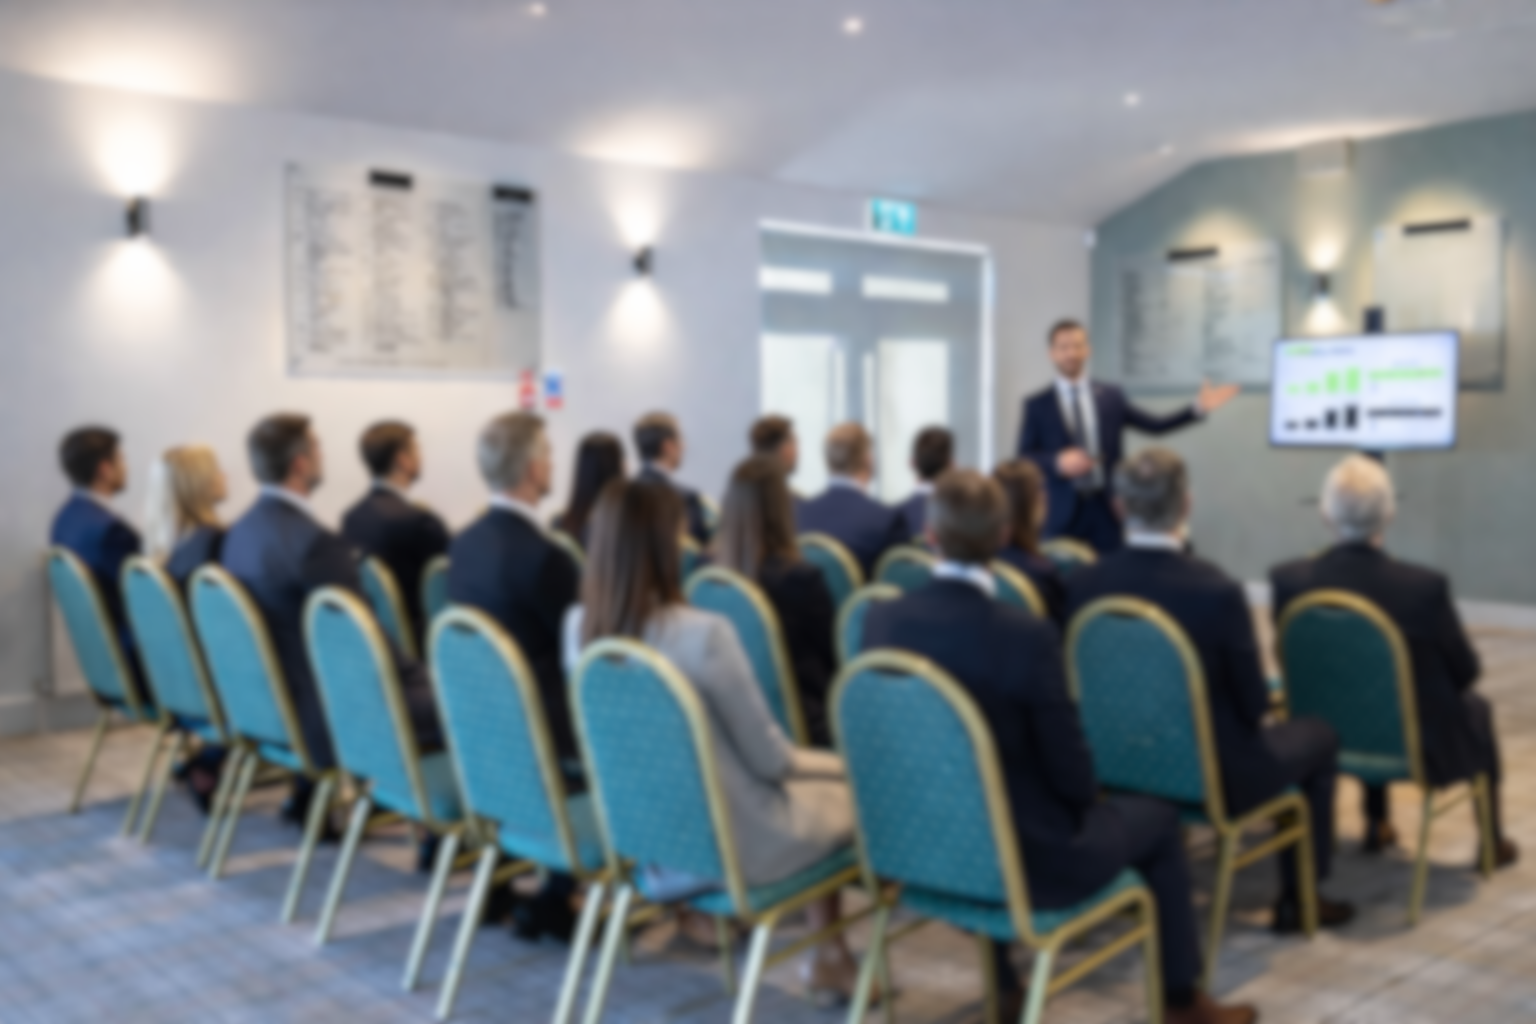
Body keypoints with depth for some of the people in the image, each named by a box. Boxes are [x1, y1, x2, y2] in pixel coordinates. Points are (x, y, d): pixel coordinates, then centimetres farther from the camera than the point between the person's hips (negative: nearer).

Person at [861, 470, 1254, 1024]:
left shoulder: (882, 618, -10)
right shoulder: (1026, 634, -25)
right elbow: (1069, 773, -15)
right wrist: (1088, 797, 9)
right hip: (1021, 856, -5)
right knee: (1156, 819, 21)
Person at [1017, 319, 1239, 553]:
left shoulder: (1111, 396, 9)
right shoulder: (1036, 405, 3)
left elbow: (1155, 425, 8)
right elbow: (1023, 459, 0)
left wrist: (1199, 409, -3)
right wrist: (1058, 463, -16)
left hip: (1107, 508, 2)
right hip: (1063, 511, -2)